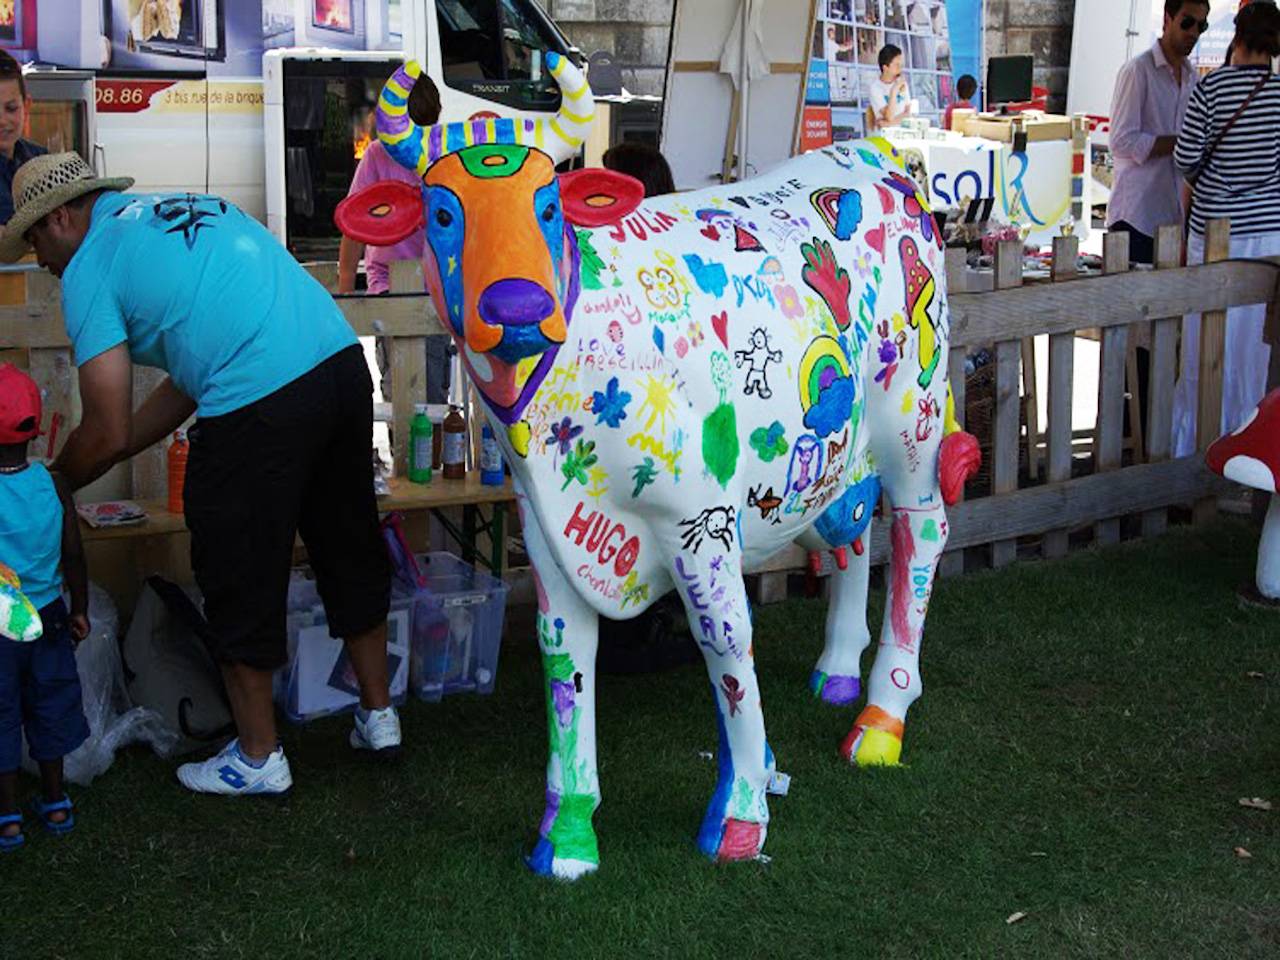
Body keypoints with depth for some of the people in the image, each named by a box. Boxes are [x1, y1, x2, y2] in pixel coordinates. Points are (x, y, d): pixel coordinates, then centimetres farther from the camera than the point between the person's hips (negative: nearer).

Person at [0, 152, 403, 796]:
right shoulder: (190, 208, 26)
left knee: (240, 582, 9)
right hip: (343, 361, 8)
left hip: (260, 406, -8)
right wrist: (104, 456, 31)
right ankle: (377, 714, 38)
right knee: (350, 552, 22)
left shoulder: (89, 269, 3)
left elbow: (107, 433, -1)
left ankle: (258, 757, 23)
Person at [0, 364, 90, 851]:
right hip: (48, 617, 4)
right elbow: (73, 556, -1)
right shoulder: (54, 486, -8)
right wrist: (80, 610, 11)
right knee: (50, 705, 18)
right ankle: (55, 804, 29)